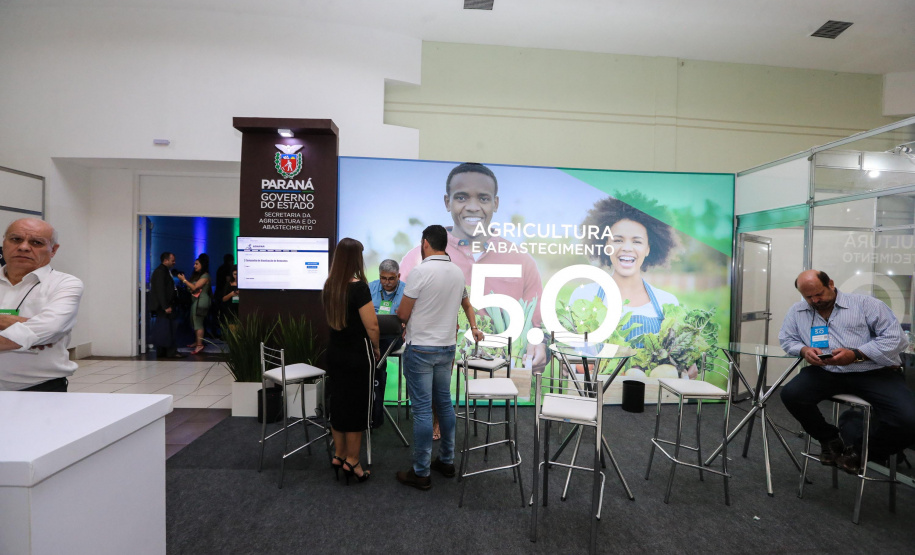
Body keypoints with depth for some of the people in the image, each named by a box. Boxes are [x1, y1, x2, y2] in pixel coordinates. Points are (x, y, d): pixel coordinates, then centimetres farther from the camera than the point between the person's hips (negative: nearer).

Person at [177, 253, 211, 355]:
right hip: (195, 300, 9)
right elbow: (190, 289, 16)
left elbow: (194, 287, -16)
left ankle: (199, 345, -7)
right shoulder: (196, 275, 19)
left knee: (198, 322, -9)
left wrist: (184, 280, -10)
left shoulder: (205, 276, -10)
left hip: (201, 301, -9)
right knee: (194, 321, 10)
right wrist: (184, 280, 8)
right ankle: (197, 342, 19)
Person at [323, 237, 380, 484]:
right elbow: (371, 326, -21)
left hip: (335, 352, 7)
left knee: (337, 403, 16)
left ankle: (338, 455, 29)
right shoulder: (358, 287, -20)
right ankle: (352, 462, 16)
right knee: (357, 406, 5)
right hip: (357, 355, -7)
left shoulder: (329, 285, 3)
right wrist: (376, 348, -3)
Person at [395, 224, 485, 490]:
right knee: (444, 404, 17)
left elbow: (403, 315, -13)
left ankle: (421, 473, 11)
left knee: (422, 410, 0)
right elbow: (466, 304, 23)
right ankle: (446, 461, 29)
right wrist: (474, 327, 38)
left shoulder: (421, 271, -16)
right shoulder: (458, 272, 6)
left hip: (420, 350, -7)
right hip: (447, 348, 7)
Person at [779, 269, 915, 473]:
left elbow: (895, 337, -5)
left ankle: (859, 447, 7)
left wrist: (856, 355, -19)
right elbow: (786, 339, 12)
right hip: (826, 372, 2)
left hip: (875, 372, -2)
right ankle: (830, 439, 6)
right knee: (791, 394, -24)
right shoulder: (797, 312, 8)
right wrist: (803, 350, -12)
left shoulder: (865, 303, -1)